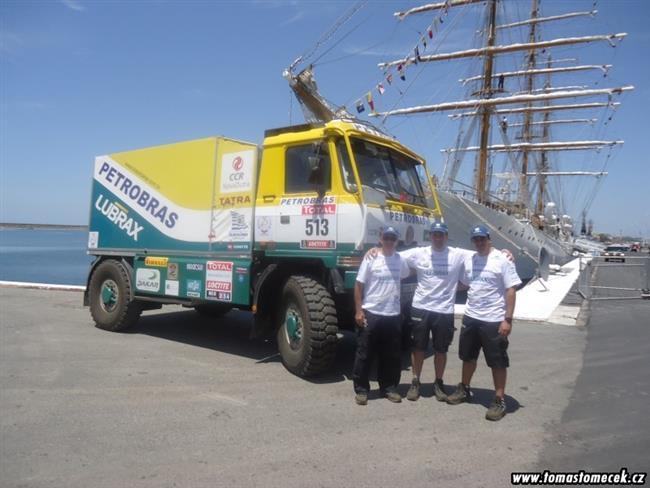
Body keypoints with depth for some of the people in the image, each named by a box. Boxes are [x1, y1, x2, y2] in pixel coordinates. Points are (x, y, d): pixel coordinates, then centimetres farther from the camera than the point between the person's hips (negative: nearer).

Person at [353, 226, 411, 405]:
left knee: (392, 355, 12)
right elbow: (359, 285, -5)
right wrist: (358, 311, -10)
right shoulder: (371, 259, -6)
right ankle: (361, 389, 14)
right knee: (364, 354, 3)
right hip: (371, 313, -3)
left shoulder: (400, 260, 5)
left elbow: (409, 274, 29)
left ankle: (389, 387, 26)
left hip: (393, 315, 4)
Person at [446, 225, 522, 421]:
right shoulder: (469, 260, 6)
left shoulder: (502, 260, -12)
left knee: (498, 362, 5)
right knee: (468, 356, 19)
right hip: (470, 317, 6)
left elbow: (510, 291, -13)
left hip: (494, 320, -6)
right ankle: (464, 389, 36)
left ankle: (500, 400, 17)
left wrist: (508, 319, -17)